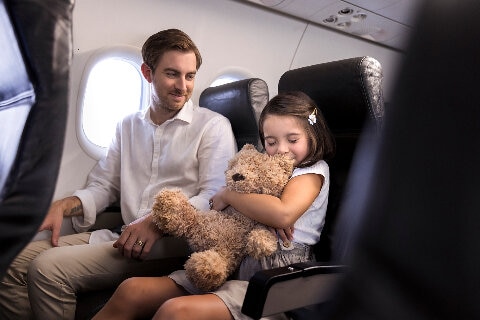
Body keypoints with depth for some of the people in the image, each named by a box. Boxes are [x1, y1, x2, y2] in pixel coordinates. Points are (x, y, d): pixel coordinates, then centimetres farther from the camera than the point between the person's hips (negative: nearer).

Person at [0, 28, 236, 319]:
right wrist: (64, 205, -2)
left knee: (49, 268, -20)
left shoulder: (213, 126, 0)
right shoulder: (128, 126, 20)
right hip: (126, 236, 6)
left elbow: (216, 196, -11)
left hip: (175, 239, -6)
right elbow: (103, 185, 18)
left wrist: (158, 221, -24)